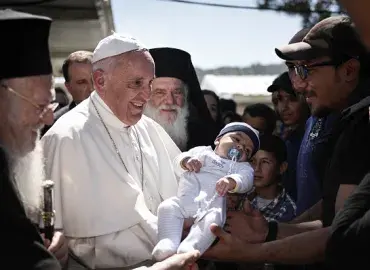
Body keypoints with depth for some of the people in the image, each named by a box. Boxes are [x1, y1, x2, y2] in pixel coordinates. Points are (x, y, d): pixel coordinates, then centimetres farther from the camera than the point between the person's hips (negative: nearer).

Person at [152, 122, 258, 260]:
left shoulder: (242, 167, 26)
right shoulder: (202, 151, 31)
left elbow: (245, 179, 2)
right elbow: (178, 162, 22)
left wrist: (231, 181, -22)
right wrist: (186, 161, -4)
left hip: (212, 205, -2)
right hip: (185, 201, 2)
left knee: (213, 217, -35)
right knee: (168, 206, -25)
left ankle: (189, 248, -50)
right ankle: (168, 243, -36)